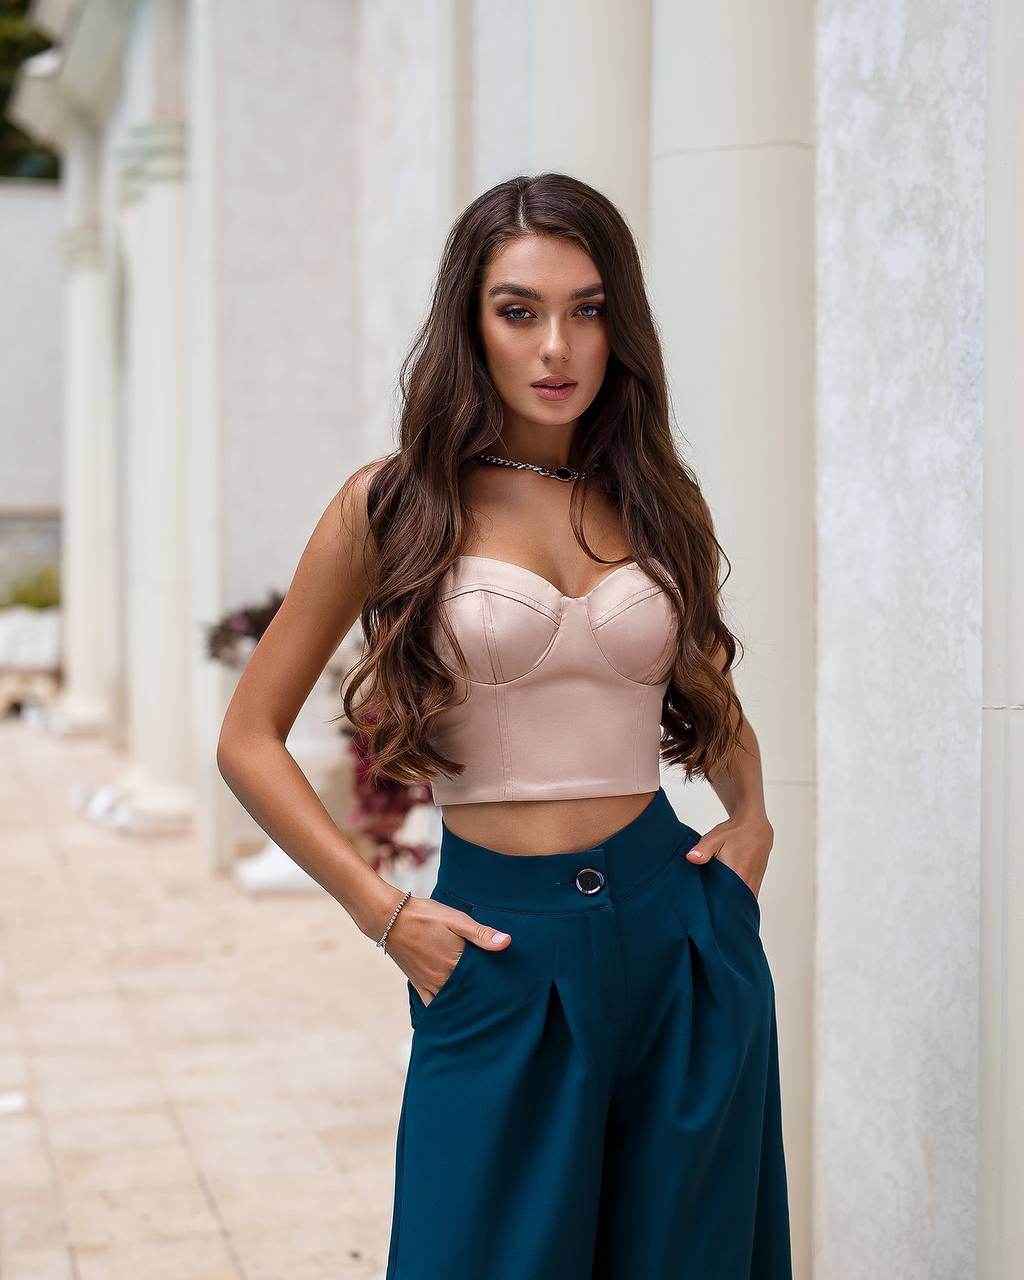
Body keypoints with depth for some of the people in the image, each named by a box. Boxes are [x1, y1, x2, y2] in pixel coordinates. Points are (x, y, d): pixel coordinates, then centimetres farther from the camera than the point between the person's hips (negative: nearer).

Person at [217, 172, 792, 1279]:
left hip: (678, 937, 3)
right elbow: (250, 740, 1)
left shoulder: (658, 502, 7)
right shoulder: (392, 505, -2)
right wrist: (381, 912, -7)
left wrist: (751, 817, 6)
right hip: (501, 958, -3)